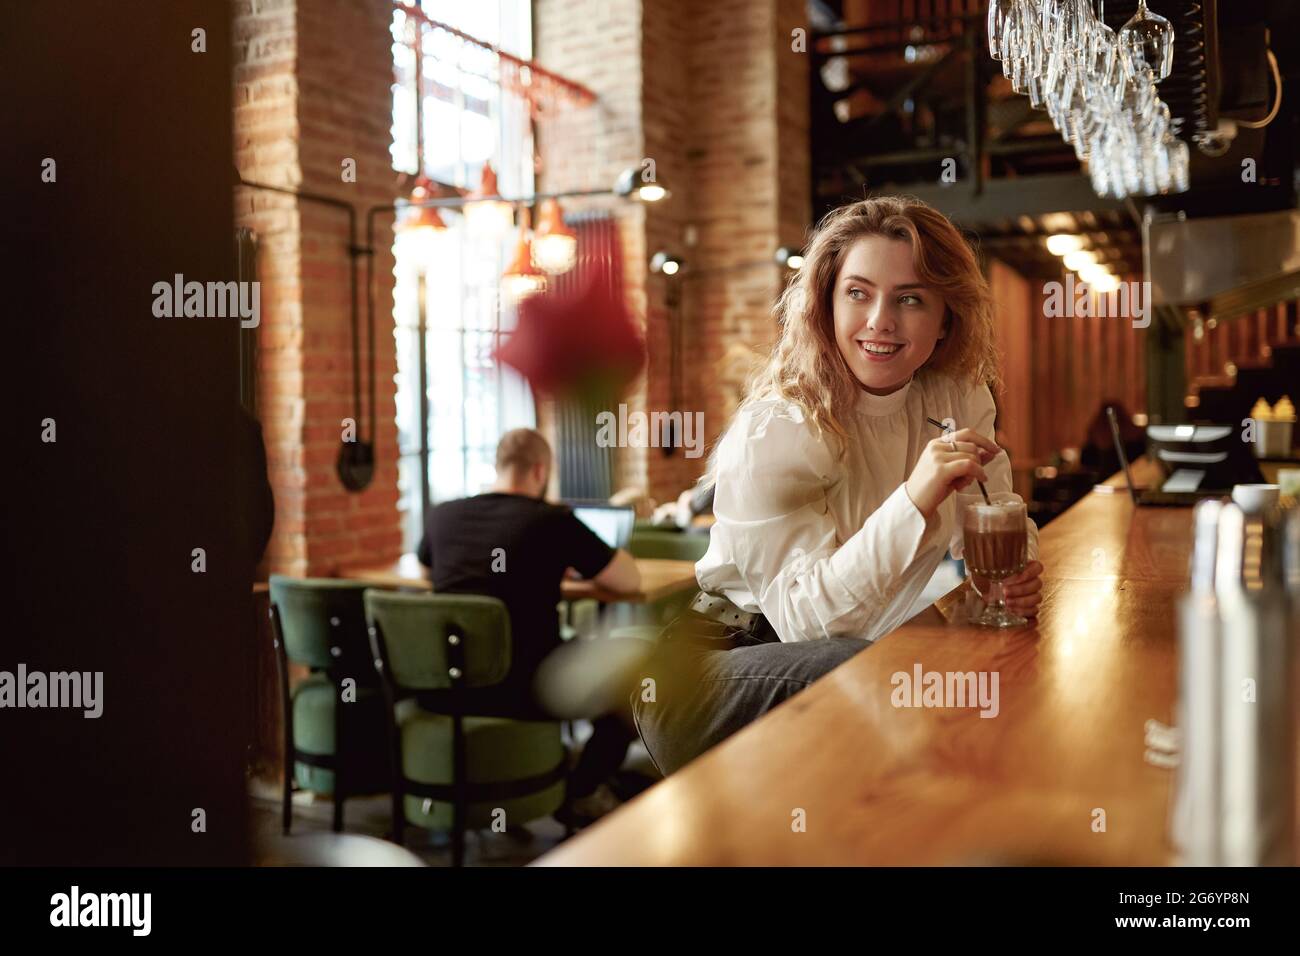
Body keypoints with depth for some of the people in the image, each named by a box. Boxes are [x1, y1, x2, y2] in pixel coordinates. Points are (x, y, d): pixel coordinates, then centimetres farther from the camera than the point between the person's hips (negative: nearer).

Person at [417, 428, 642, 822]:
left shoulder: (443, 515, 4)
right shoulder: (553, 520, -10)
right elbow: (630, 580, -5)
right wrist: (568, 563, 16)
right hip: (524, 691, -6)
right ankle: (579, 793, 24)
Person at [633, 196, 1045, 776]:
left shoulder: (960, 401, 0)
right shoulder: (773, 431, -21)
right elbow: (802, 619, -27)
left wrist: (1015, 575, -15)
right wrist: (913, 499, -39)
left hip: (868, 651, 6)